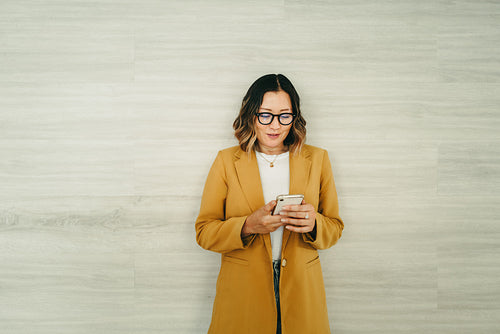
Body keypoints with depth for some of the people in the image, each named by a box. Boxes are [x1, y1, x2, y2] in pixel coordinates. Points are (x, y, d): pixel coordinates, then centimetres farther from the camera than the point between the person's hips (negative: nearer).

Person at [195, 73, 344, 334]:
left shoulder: (317, 159, 4)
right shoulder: (227, 161, 0)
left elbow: (335, 228, 6)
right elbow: (204, 232, -2)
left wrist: (313, 224, -16)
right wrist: (248, 226, -19)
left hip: (300, 291, 2)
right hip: (241, 292, -1)